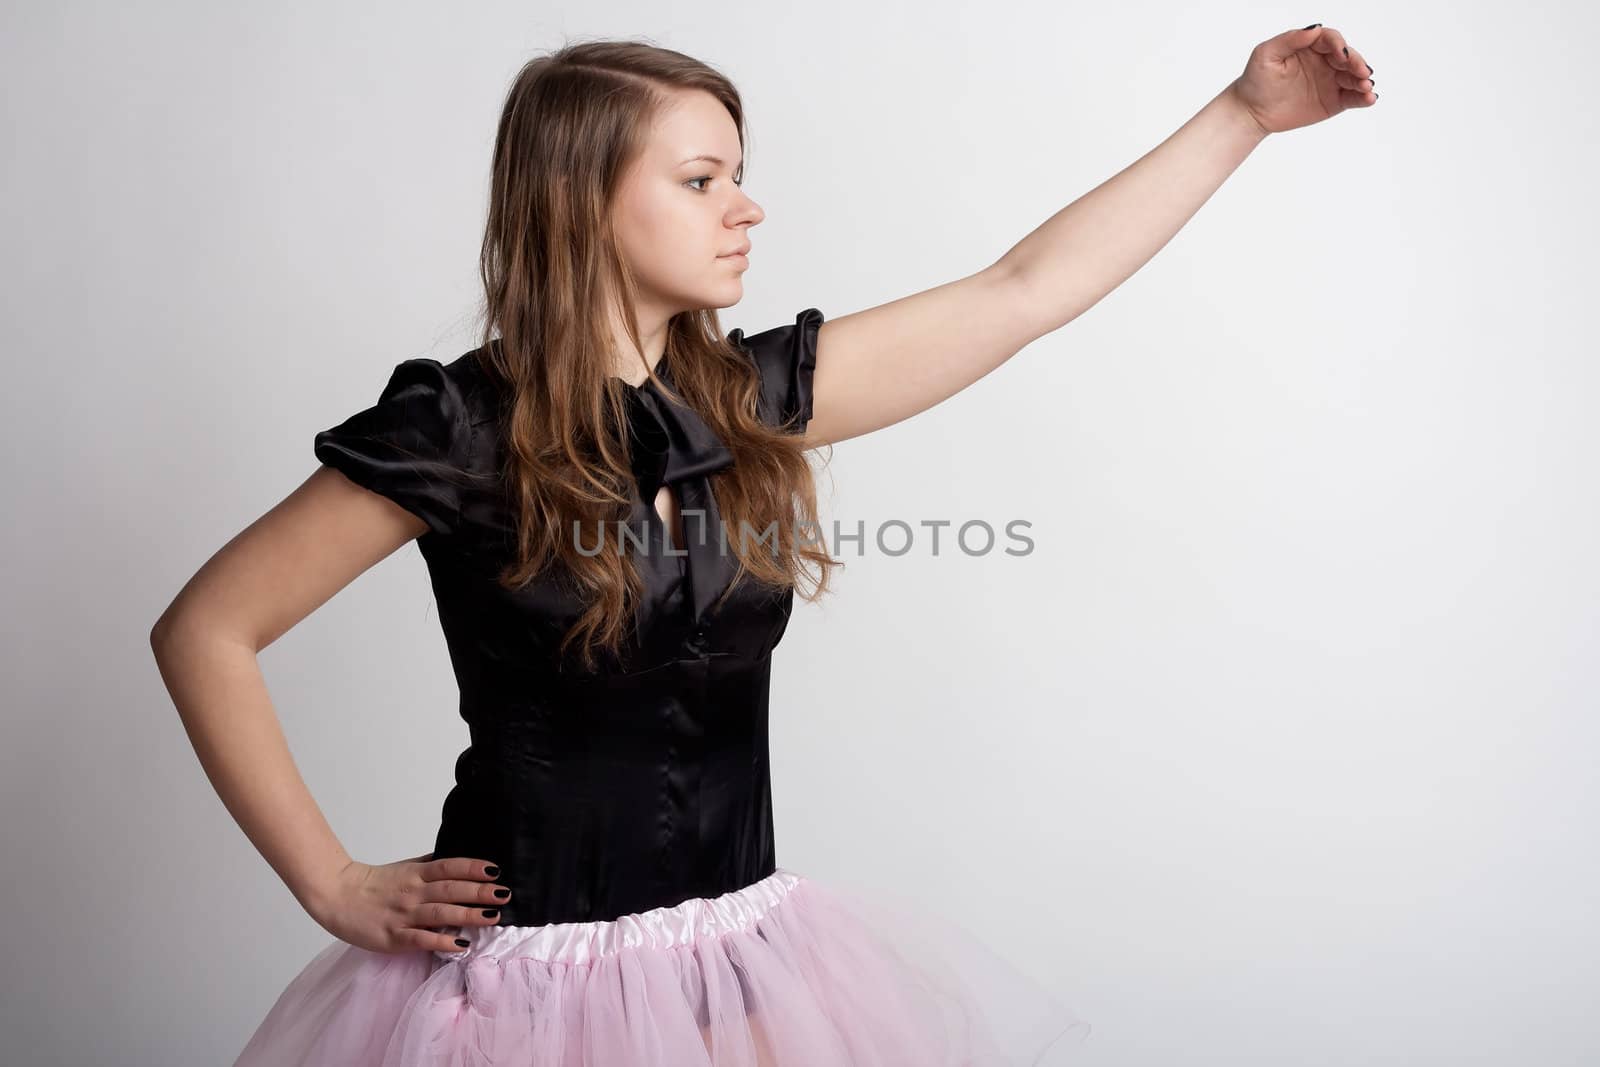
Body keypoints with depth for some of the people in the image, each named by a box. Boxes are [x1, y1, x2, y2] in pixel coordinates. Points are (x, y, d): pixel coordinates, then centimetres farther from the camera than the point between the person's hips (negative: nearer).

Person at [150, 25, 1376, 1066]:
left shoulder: (753, 400, 0)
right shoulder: (459, 428, -14)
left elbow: (1026, 288, 2)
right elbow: (204, 633, -8)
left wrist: (1245, 115, 4)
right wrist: (334, 887, -8)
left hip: (743, 952, 5)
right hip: (531, 967, -5)